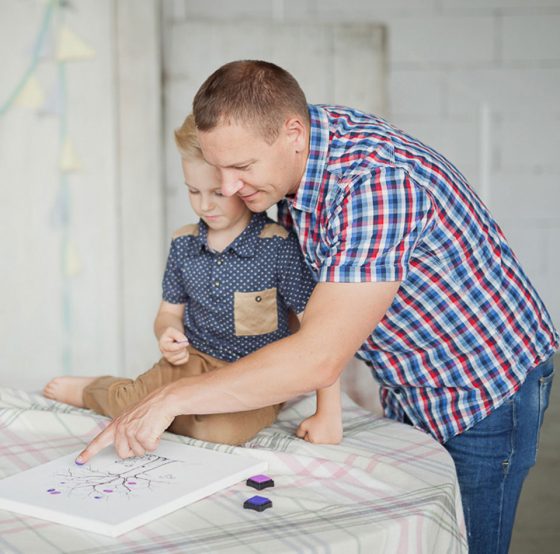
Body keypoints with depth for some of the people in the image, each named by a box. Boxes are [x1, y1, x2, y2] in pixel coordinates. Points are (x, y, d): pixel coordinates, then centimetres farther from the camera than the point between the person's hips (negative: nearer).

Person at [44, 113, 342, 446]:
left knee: (224, 429, -33)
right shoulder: (184, 243, 3)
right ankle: (98, 389, 12)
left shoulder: (278, 246, -15)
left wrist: (329, 415, -17)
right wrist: (168, 333, -11)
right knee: (134, 403, -25)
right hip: (194, 360, 3)